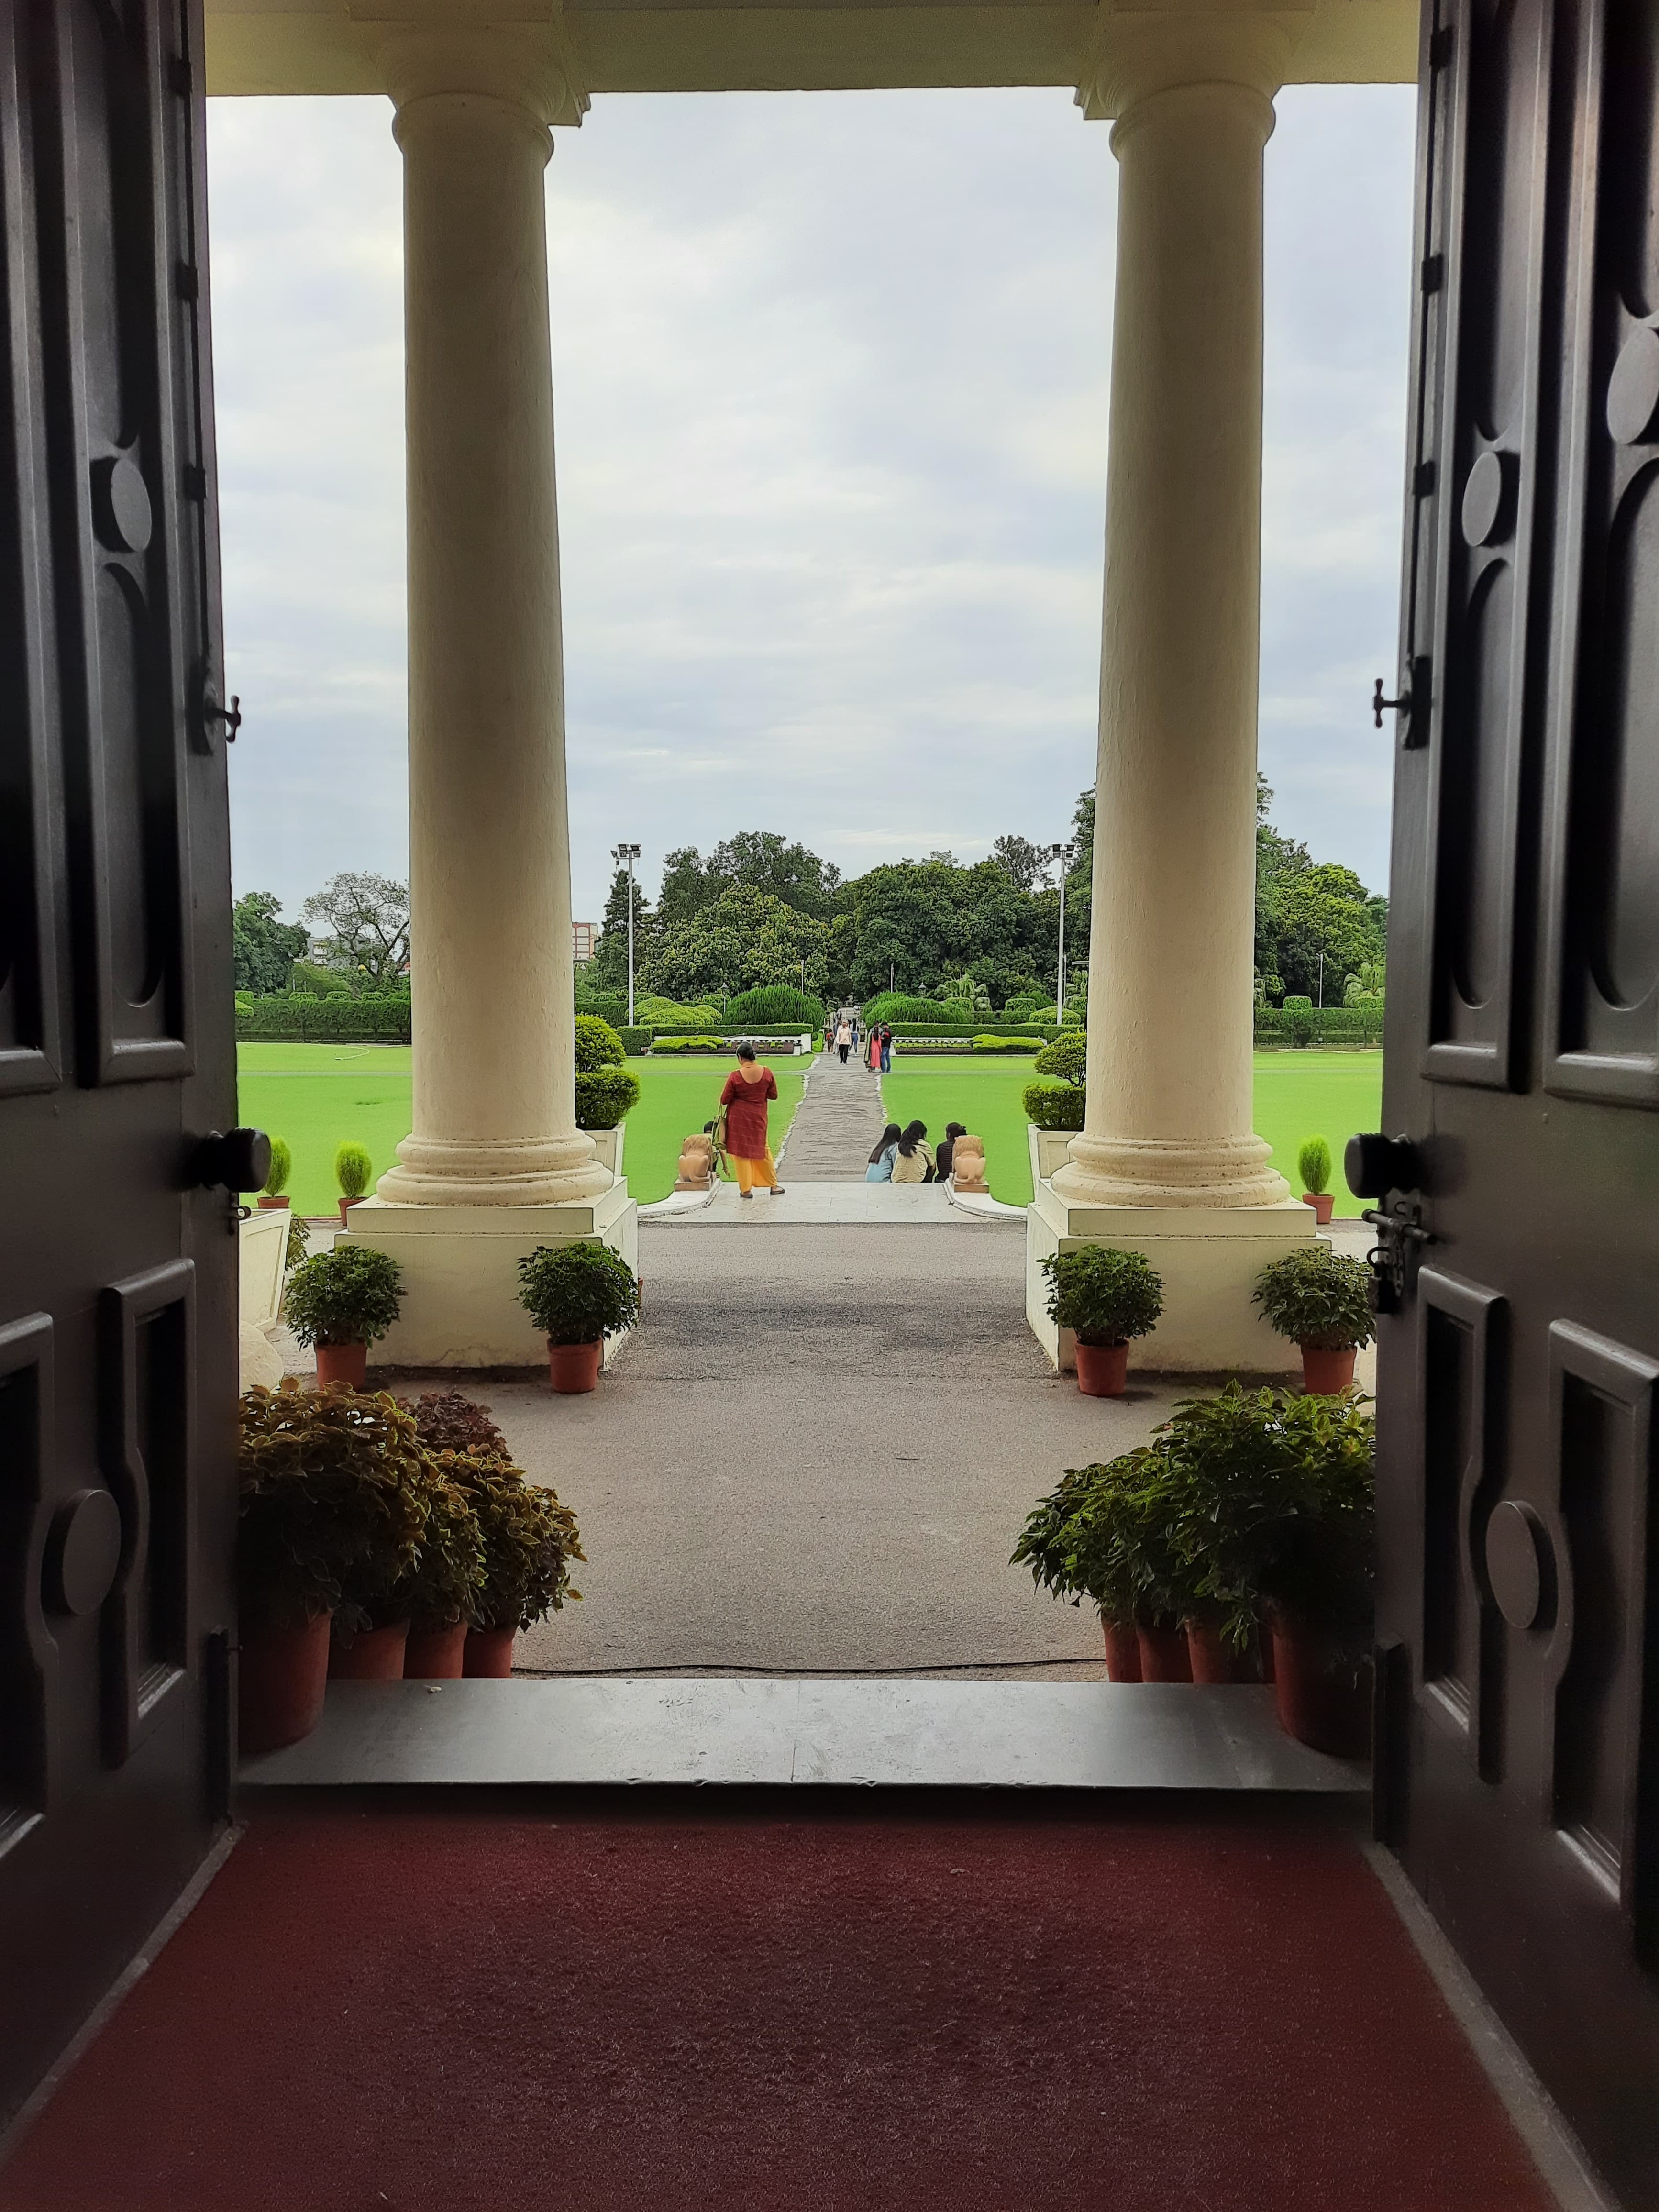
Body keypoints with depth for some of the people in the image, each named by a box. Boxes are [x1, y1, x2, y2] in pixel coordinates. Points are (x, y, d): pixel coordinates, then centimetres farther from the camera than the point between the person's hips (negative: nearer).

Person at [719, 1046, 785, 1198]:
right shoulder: (767, 1073, -8)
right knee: (762, 1150, 17)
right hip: (759, 1117, 3)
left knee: (741, 1152, 7)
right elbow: (774, 1095, 3)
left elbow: (724, 1100, -9)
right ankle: (774, 1186, 22)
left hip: (738, 1118, -3)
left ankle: (746, 1189, 9)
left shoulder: (735, 1076, -16)